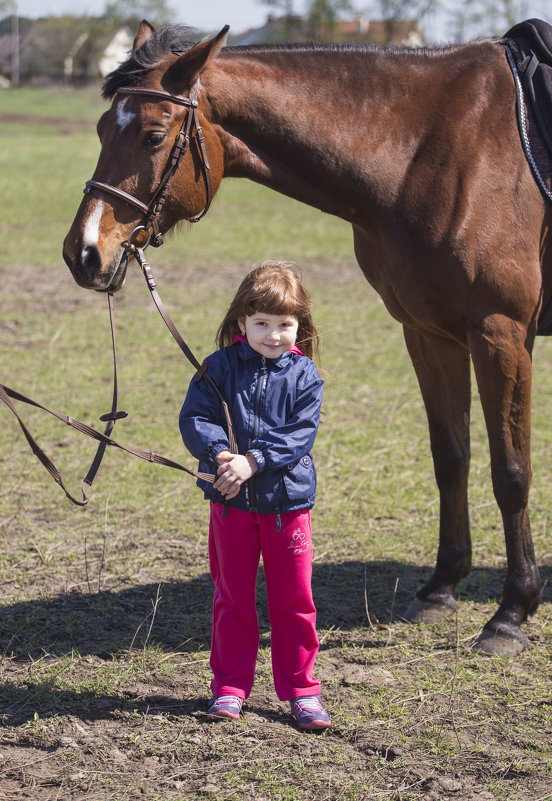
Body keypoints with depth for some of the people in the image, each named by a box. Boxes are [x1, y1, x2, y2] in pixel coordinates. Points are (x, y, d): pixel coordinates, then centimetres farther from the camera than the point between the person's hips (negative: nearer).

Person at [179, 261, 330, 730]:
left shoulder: (304, 374, -2)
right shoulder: (220, 367, -1)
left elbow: (302, 432, -12)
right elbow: (195, 418, -8)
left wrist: (253, 460, -24)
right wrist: (220, 453, -26)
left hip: (287, 501, 0)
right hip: (230, 501, 0)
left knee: (293, 599, 6)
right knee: (232, 596, 10)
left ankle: (301, 689, 18)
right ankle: (230, 687, 21)